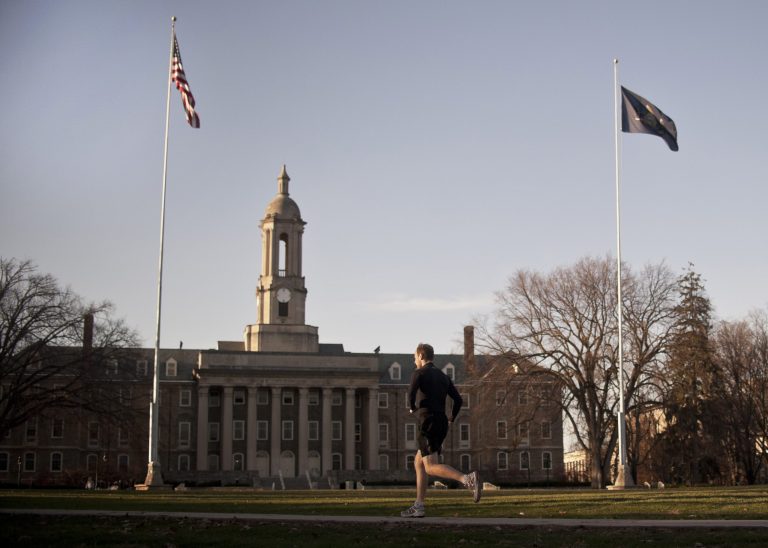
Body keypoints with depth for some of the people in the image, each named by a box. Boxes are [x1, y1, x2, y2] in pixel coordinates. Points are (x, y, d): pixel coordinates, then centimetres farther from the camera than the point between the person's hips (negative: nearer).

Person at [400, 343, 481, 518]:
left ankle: (468, 479, -36)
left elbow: (411, 393, -21)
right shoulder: (443, 376, 19)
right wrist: (452, 418, 30)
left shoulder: (420, 373, -2)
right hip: (441, 425, 8)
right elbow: (458, 400, 12)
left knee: (431, 467, -15)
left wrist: (413, 408, 2)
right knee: (419, 463, 17)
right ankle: (418, 507, 13)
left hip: (429, 423, -8)